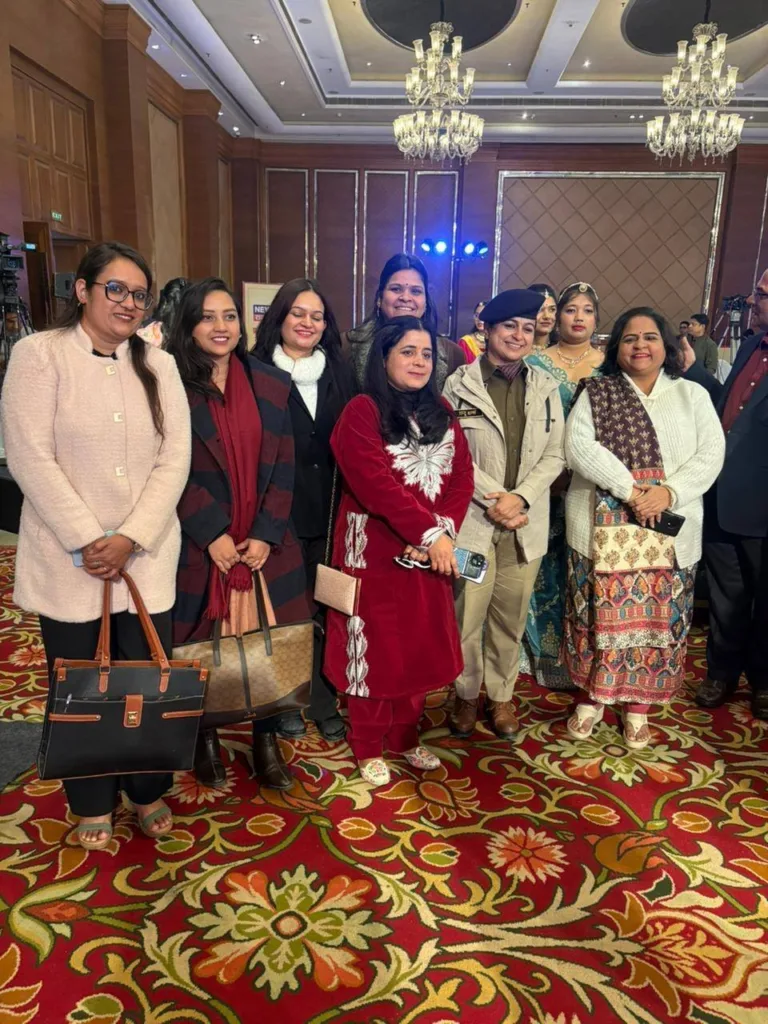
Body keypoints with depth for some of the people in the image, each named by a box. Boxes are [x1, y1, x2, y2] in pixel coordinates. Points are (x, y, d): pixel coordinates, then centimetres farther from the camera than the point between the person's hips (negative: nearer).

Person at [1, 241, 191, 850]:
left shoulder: (159, 365, 8)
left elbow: (175, 460, 1)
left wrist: (129, 539, -10)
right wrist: (87, 542, -13)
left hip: (146, 558, 3)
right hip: (68, 561, -2)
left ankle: (149, 790, 31)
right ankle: (93, 805, 30)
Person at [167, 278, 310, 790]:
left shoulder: (271, 383, 6)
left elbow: (283, 466, 3)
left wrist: (265, 534, -7)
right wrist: (213, 535, -12)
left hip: (264, 543, 2)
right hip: (199, 545, -2)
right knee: (203, 645, 7)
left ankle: (266, 740, 22)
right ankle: (205, 738, 28)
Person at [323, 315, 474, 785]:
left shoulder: (442, 412, 10)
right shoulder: (362, 411, -8)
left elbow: (463, 476, 3)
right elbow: (375, 483, -19)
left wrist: (443, 531, -13)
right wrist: (429, 533, -21)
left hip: (430, 552, 6)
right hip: (376, 549, -5)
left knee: (423, 647, 13)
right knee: (375, 648, 6)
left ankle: (406, 736, 32)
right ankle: (369, 748, 22)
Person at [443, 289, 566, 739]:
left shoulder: (545, 388, 8)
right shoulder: (459, 384, -3)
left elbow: (554, 456, 5)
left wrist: (520, 497, -10)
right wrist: (490, 499, -13)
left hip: (526, 523, 3)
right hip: (472, 520, -3)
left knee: (511, 618, 12)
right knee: (467, 616, 3)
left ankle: (501, 695, 31)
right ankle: (467, 694, 26)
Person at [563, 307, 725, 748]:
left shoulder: (692, 394, 10)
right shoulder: (595, 393, 5)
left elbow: (711, 454, 0)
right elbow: (579, 447, -9)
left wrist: (668, 492, -17)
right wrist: (631, 489, -19)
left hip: (669, 530, 2)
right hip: (603, 527, -1)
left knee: (658, 614, 6)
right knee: (601, 612, 4)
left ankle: (638, 703, 22)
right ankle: (592, 695, 22)